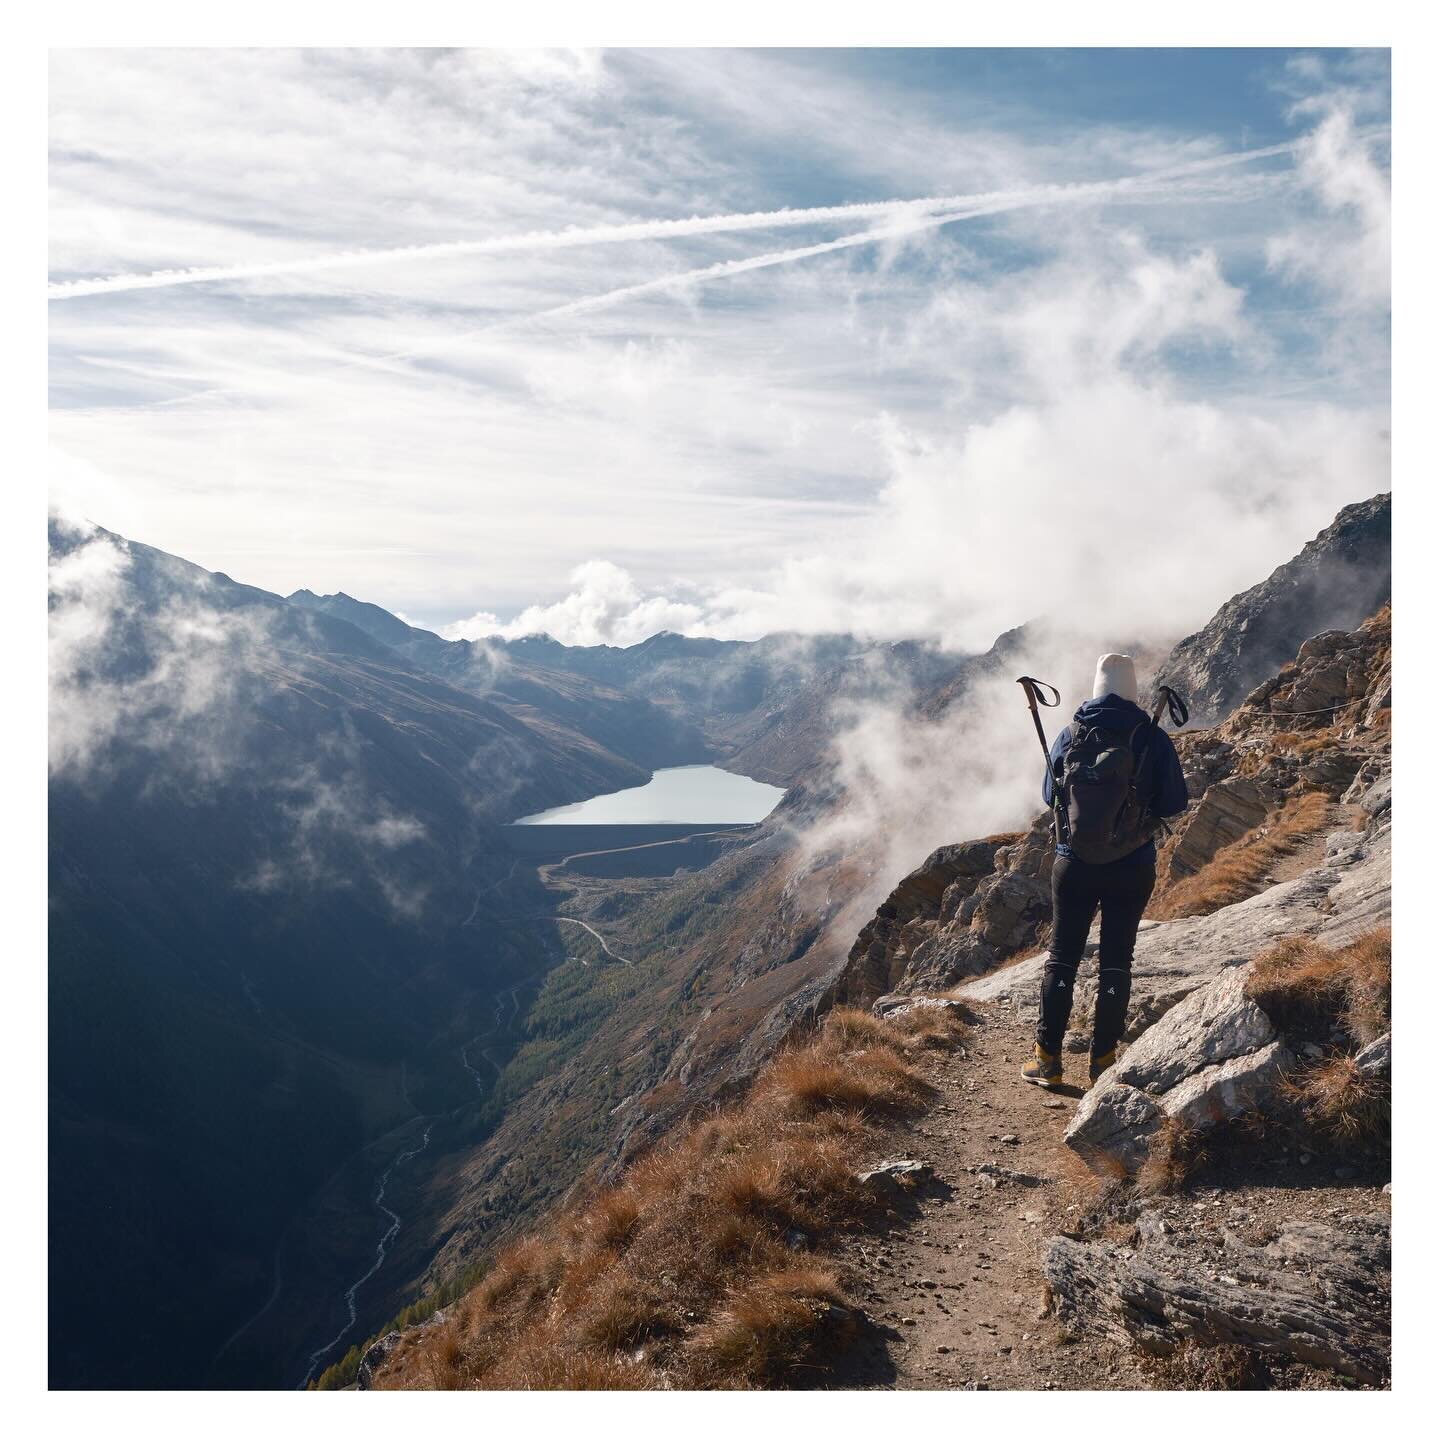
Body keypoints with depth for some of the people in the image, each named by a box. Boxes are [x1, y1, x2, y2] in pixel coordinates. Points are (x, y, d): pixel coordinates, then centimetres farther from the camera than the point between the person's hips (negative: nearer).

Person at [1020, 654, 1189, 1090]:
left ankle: (1047, 1057, 13)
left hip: (1074, 865, 1)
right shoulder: (1152, 738, -10)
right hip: (1133, 869, -1)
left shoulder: (1069, 735, -5)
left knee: (1062, 955, 10)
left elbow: (1050, 794, 6)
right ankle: (1102, 1061, 15)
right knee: (1116, 960, 10)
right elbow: (1175, 802, -5)